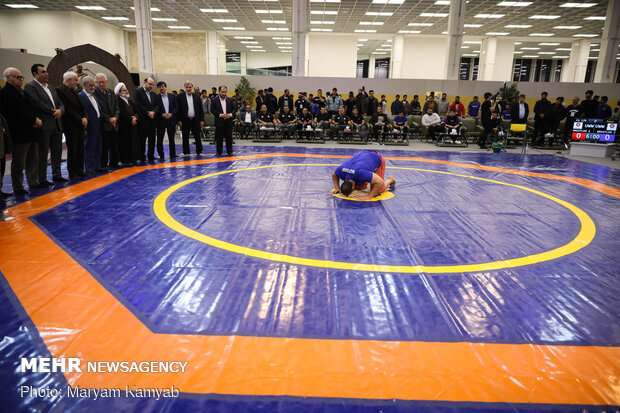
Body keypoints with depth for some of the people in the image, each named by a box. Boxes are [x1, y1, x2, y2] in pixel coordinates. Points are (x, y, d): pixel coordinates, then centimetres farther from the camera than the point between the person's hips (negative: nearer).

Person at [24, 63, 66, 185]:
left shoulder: (51, 88, 19)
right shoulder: (30, 87, -5)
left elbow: (60, 103, 15)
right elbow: (36, 103, -18)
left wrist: (60, 110, -7)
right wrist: (53, 112, -14)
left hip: (56, 125, 7)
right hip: (44, 126, -7)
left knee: (57, 152, 14)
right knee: (42, 154, -1)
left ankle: (56, 175, 26)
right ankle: (42, 180, 5)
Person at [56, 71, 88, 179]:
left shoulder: (74, 91, 16)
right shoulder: (60, 90, -11)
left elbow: (81, 106, 17)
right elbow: (67, 109, -17)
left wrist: (84, 118, 0)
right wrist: (80, 120, -13)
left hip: (80, 125, 8)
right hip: (70, 126, -8)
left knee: (80, 149, 10)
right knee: (72, 150, -1)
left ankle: (79, 171, 19)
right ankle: (72, 174, 7)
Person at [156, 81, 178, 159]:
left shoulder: (172, 96, 9)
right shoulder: (156, 97, 3)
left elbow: (176, 107, 5)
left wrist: (171, 114, -9)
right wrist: (162, 114, -14)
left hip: (171, 119, 2)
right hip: (161, 120, -1)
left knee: (171, 138, 6)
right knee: (160, 138, -1)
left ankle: (172, 154, 14)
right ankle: (161, 155, 6)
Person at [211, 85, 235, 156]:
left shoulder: (230, 100, 9)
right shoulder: (214, 100, 1)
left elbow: (234, 108, 9)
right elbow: (212, 110, -4)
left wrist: (231, 114, -10)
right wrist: (220, 115, -15)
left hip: (228, 122, 2)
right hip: (219, 122, -2)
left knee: (229, 137, 4)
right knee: (219, 138, 2)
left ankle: (229, 151, 12)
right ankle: (218, 151, 10)